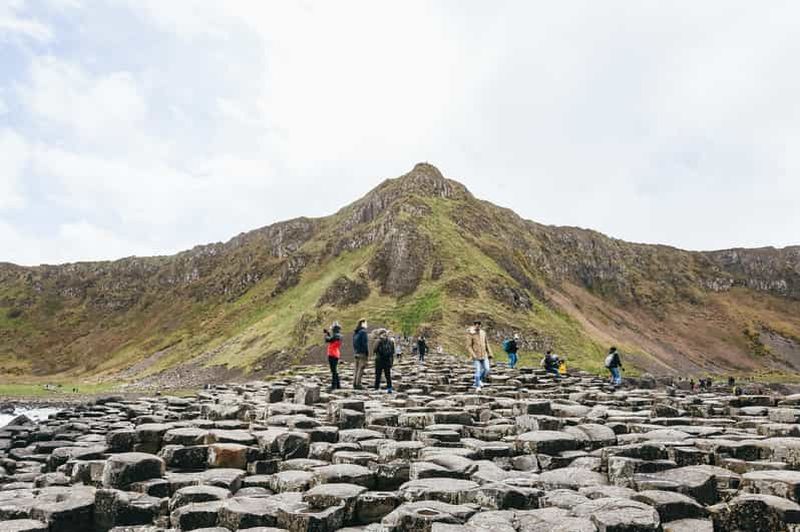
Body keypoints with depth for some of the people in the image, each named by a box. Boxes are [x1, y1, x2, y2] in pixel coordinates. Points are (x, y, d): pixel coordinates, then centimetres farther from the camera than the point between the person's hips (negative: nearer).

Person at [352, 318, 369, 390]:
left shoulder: (355, 332, 13)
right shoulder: (363, 331, -13)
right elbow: (365, 344, -16)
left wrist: (355, 352, 19)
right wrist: (367, 354, -13)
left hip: (356, 353, 8)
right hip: (362, 353, -8)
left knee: (356, 368, 11)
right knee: (361, 369, -5)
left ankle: (354, 384, 14)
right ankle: (358, 384, -6)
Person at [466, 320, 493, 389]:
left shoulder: (483, 332, 4)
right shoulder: (470, 334, -12)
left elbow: (486, 344, 11)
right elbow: (468, 347, -13)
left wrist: (490, 354, 6)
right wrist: (474, 355, -22)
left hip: (484, 355, 5)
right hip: (476, 356, -4)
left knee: (486, 370, -2)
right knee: (478, 371, -7)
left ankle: (480, 380, 25)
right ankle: (477, 386, 7)